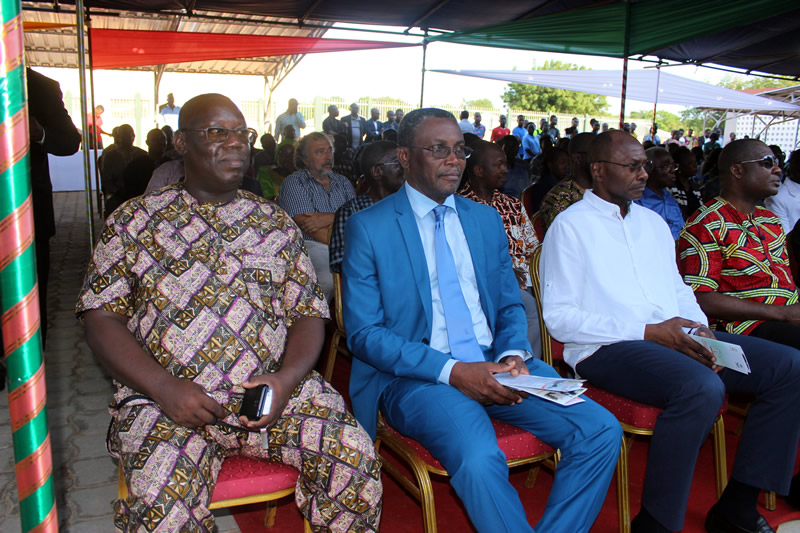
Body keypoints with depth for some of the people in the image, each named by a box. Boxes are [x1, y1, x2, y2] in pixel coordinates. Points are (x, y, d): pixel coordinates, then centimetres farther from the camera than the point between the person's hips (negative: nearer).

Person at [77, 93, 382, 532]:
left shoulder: (277, 225, 13)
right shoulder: (134, 221, 8)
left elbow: (307, 313, 9)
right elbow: (101, 319, 2)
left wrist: (287, 378, -11)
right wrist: (164, 388, -13)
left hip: (274, 389, 2)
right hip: (164, 397, -1)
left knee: (355, 455, -19)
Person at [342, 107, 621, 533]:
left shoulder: (487, 219, 15)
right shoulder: (368, 228, -2)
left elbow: (510, 306, 18)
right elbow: (363, 333, -7)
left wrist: (513, 355, -6)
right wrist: (451, 371, -18)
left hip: (496, 365, 5)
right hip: (416, 375, -5)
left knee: (602, 430, -15)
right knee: (479, 459, -33)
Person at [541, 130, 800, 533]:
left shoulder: (653, 222, 22)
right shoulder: (570, 225, -2)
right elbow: (559, 317, -10)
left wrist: (701, 329, 0)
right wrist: (647, 332, -16)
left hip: (676, 338, 8)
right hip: (607, 349, -7)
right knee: (702, 387, -34)